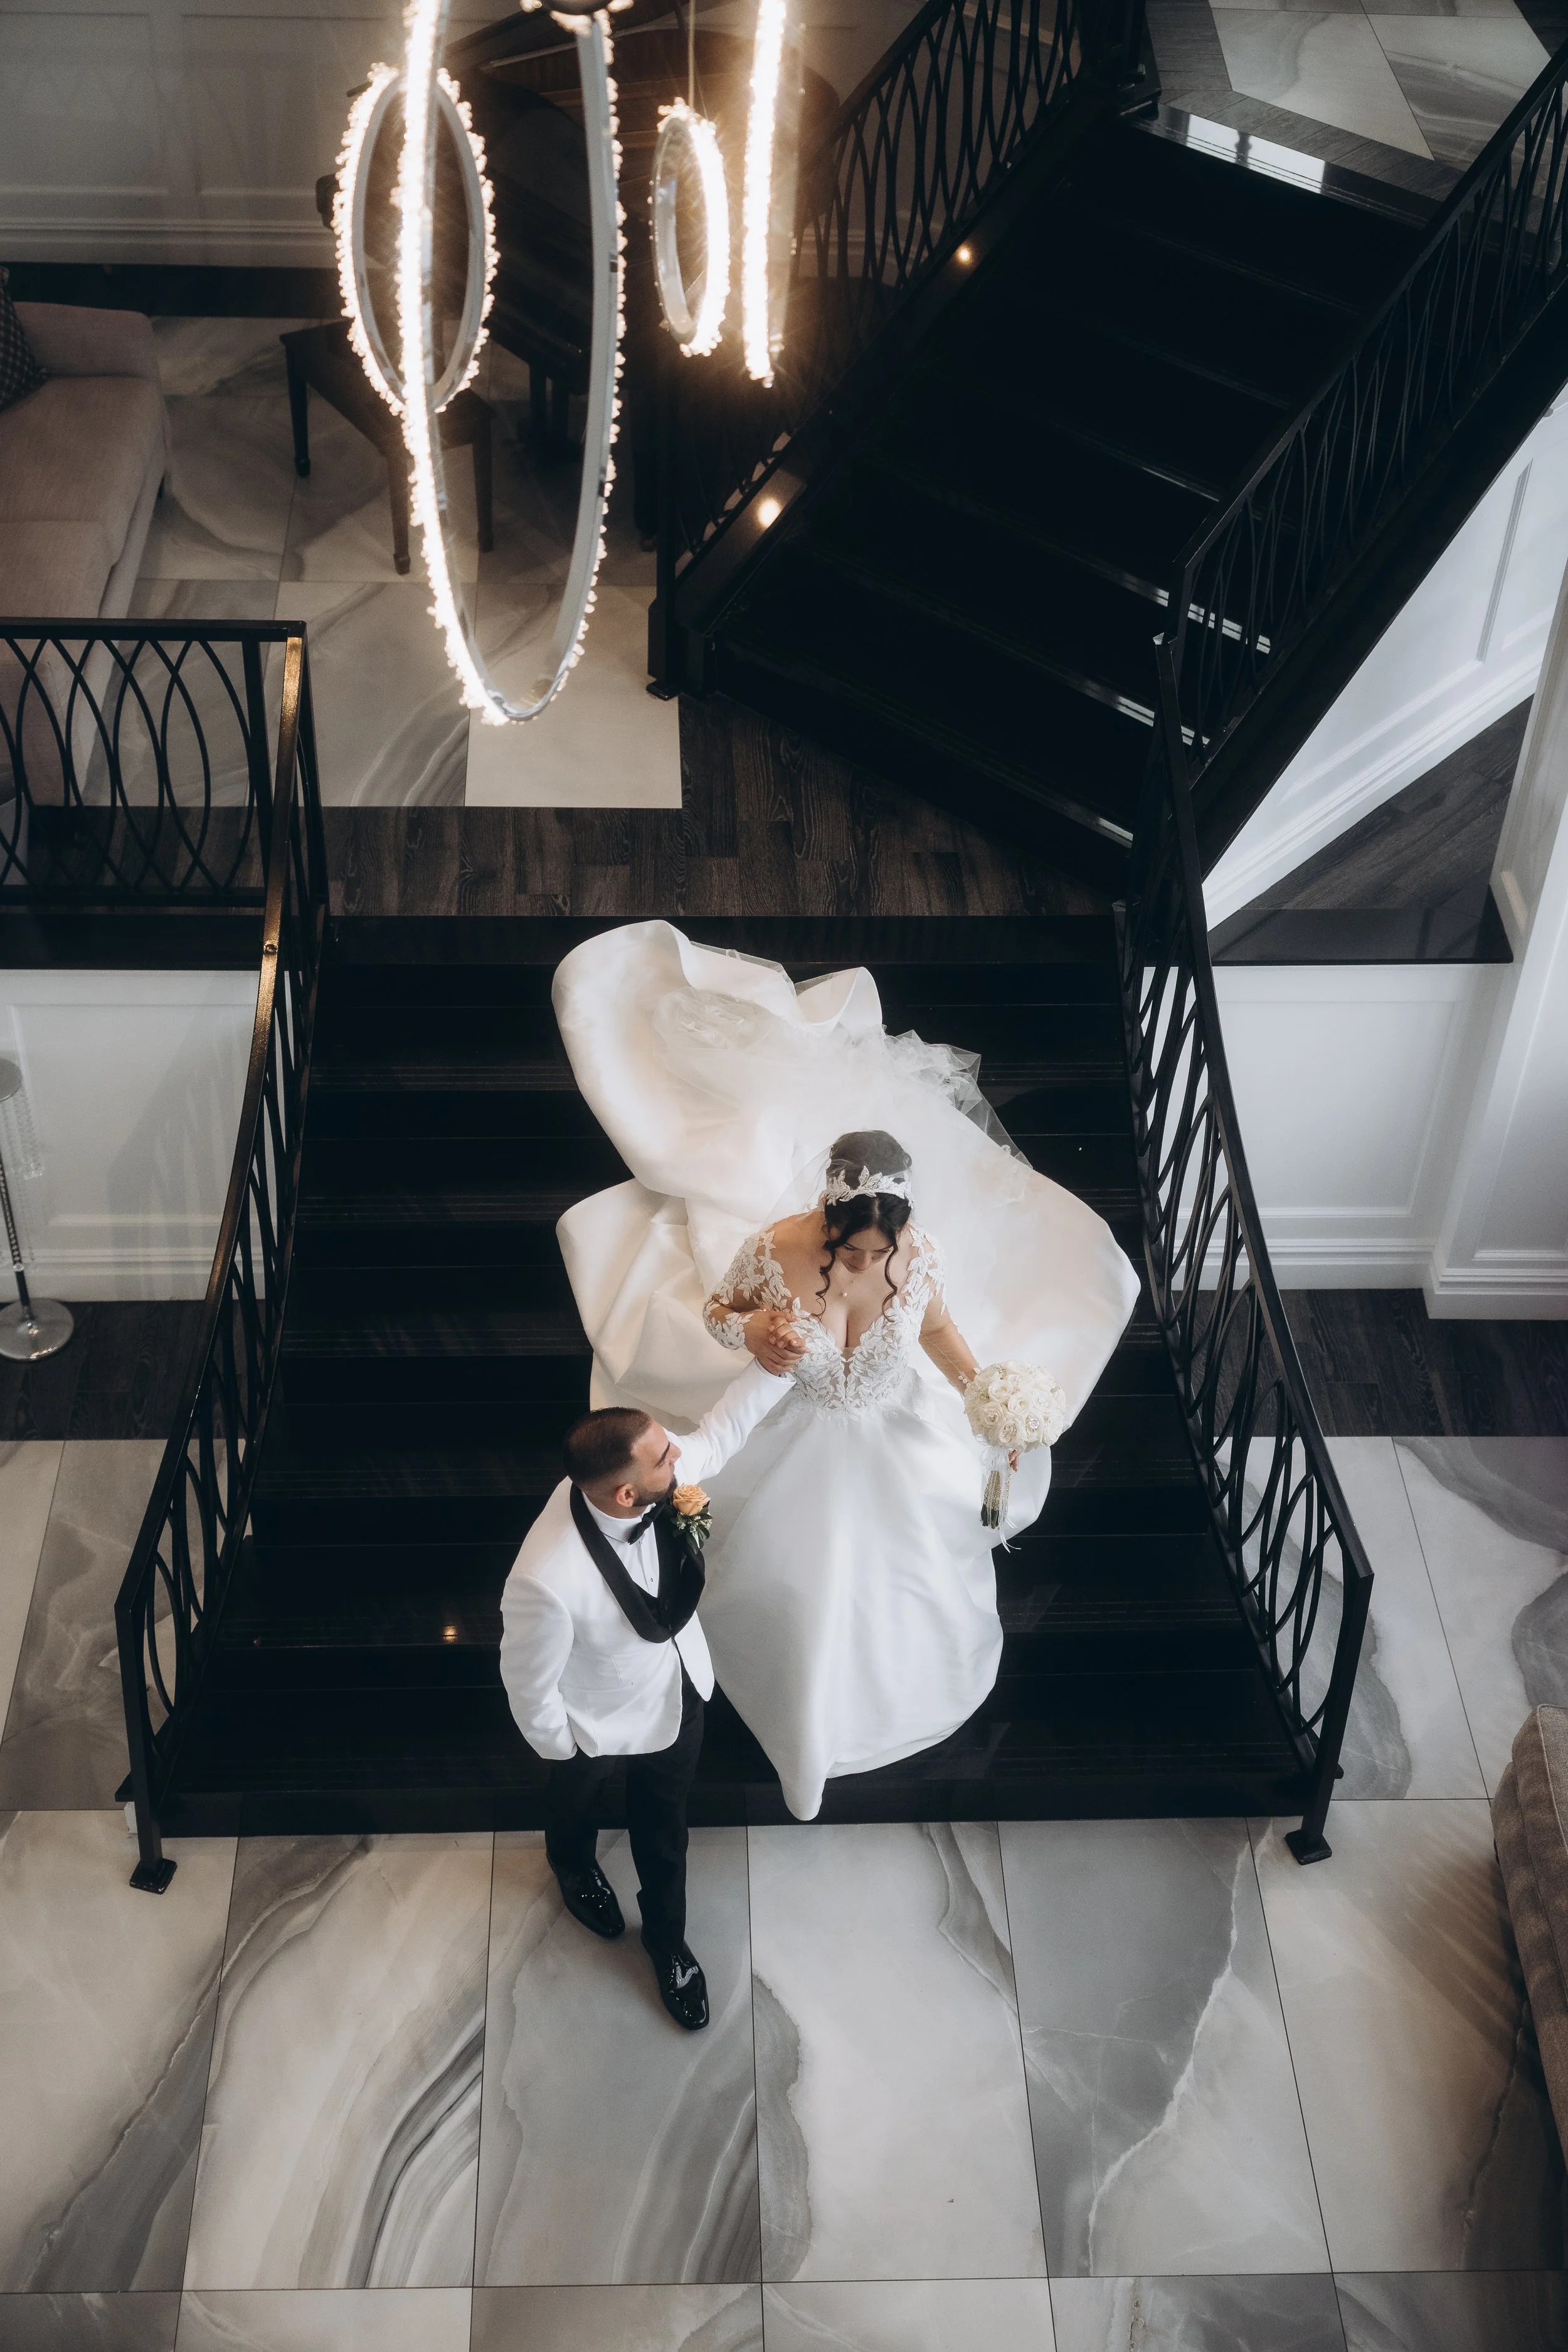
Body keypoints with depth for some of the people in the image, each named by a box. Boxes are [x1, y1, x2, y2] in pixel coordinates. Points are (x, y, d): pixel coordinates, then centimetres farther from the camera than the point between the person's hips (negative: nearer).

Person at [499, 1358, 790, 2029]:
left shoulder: (663, 1473, -32)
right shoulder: (548, 1583, -48)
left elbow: (725, 1427, -9)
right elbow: (529, 1684, -27)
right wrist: (559, 1748, -9)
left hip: (679, 1685, 4)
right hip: (602, 1719, -4)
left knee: (665, 1819, 29)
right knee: (579, 1798, 33)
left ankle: (667, 1941, 58)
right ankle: (574, 1867, 70)